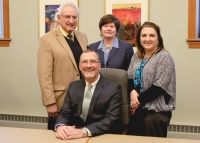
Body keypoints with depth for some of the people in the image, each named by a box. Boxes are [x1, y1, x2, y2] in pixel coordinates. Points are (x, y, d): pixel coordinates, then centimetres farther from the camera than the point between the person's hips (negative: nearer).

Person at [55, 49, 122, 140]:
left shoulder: (113, 88, -5)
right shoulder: (73, 86, 10)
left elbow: (111, 120, -14)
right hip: (75, 137, 3)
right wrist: (60, 126, -18)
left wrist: (83, 132, -27)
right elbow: (64, 114, 5)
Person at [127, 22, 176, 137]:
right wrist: (133, 91, -11)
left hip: (156, 110, -6)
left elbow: (159, 87, -17)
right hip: (136, 108, 6)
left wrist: (139, 101, -12)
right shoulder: (137, 56, 11)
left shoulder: (164, 57, -10)